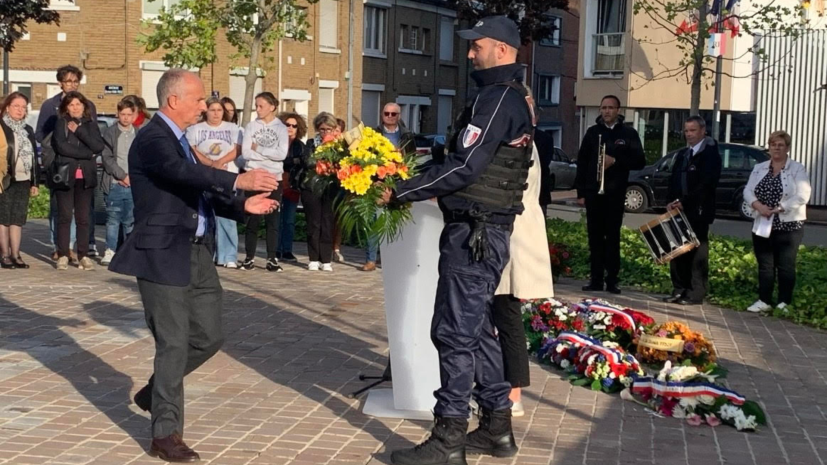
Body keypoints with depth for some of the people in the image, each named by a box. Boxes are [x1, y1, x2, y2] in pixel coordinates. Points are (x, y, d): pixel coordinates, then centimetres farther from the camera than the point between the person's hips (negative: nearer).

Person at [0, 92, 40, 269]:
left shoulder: (28, 130, 14)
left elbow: (34, 157, 16)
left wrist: (34, 182, 12)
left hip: (23, 181, 5)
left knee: (18, 219, 5)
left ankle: (15, 255, 8)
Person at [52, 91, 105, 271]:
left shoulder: (91, 125, 12)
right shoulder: (61, 124, 6)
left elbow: (99, 147, -3)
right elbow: (61, 146, -9)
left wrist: (78, 131, -7)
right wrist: (86, 154, -9)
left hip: (86, 177, 2)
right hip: (65, 175, -2)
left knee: (83, 217, 2)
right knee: (64, 216, -3)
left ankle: (83, 256, 5)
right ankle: (63, 255, 1)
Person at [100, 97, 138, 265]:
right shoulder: (110, 132, 1)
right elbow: (107, 157, -5)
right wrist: (122, 175, -10)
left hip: (133, 185, 2)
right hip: (114, 184, -2)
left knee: (131, 220, 4)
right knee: (113, 219, 0)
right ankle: (110, 251, 7)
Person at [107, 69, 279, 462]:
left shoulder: (177, 138, 16)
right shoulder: (152, 139, -13)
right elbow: (182, 172, -33)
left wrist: (242, 205, 4)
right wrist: (237, 180, -44)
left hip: (196, 253, 9)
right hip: (164, 254, -9)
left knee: (209, 336, 13)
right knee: (174, 344, -3)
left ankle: (155, 392, 34)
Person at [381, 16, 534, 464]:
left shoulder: (495, 97, -15)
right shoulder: (514, 97, 17)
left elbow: (464, 166, -22)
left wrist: (402, 191, -15)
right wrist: (422, 185, 15)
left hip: (473, 233, -10)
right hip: (487, 230, 10)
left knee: (455, 332, -7)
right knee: (477, 329, 16)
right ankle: (496, 427, 22)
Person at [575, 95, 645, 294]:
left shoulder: (629, 134, 4)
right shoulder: (593, 132, 8)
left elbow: (640, 162, 1)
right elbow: (582, 162, 7)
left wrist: (615, 161, -12)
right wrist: (581, 192, 2)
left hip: (615, 194, -2)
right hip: (593, 192, 2)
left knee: (613, 237, 0)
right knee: (595, 237, 3)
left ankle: (612, 279, 4)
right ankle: (596, 278, 7)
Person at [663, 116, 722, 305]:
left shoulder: (710, 154, -6)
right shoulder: (681, 154, 19)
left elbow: (706, 184, -15)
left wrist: (684, 202, -17)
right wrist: (673, 202, -1)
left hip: (698, 212, -7)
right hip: (680, 210, 7)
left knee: (697, 253, -3)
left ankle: (695, 294, -1)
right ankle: (679, 290, 13)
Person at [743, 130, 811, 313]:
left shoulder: (798, 169, -4)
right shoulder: (759, 168, 10)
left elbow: (802, 196, -14)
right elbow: (748, 191, 4)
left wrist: (779, 209, -20)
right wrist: (758, 206, -16)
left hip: (788, 226, -4)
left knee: (785, 266, 1)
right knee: (764, 265, 9)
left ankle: (784, 303, 8)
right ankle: (764, 300, 16)